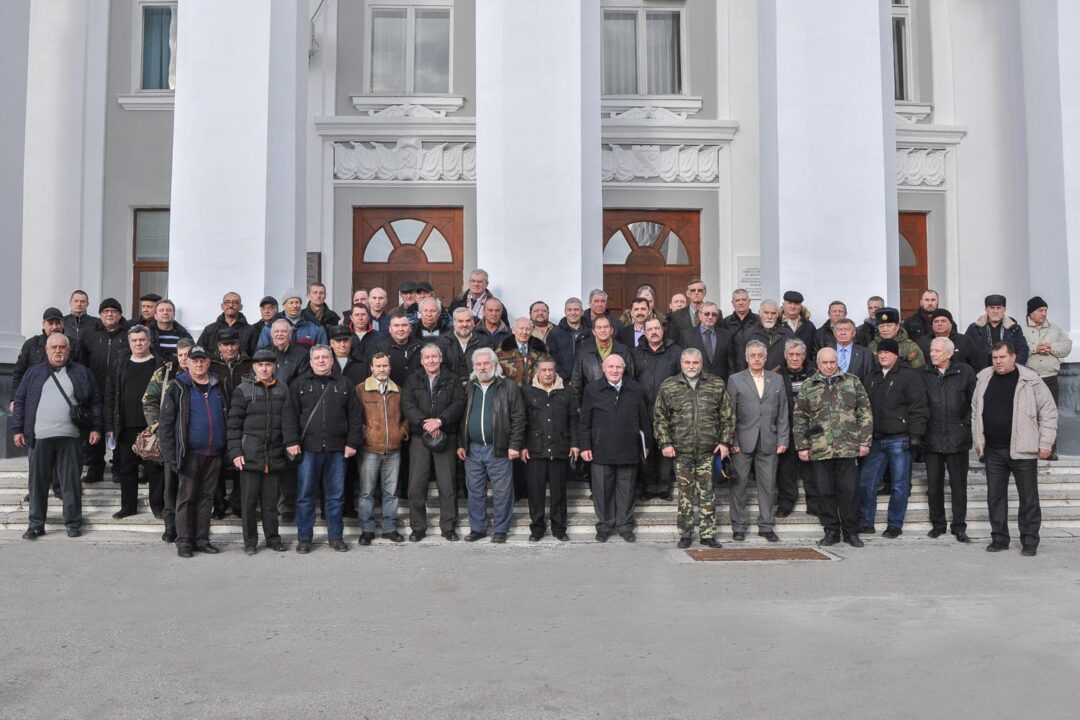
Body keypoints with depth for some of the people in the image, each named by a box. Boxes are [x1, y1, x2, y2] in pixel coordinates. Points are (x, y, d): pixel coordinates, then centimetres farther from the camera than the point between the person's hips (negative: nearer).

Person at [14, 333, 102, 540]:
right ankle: (36, 524, 16)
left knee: (71, 482, 3)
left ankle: (73, 523, 12)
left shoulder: (81, 373, 7)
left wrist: (95, 427, 1)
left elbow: (95, 401, 7)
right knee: (38, 482, 7)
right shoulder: (34, 373, 10)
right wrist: (18, 429, 5)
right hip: (40, 437, 1)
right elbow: (20, 402, 11)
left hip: (70, 437, -1)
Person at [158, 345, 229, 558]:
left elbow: (228, 418, 15)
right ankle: (184, 541, 10)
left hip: (214, 453, 4)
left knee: (206, 497, 10)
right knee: (186, 497, 2)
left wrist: (228, 449, 8)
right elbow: (166, 421, -4)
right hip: (190, 452, -4)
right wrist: (170, 453, -10)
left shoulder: (218, 386, 11)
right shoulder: (179, 387, -1)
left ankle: (202, 539, 18)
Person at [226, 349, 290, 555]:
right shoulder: (243, 390, 0)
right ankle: (250, 541, 14)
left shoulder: (282, 389, 8)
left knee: (271, 499, 10)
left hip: (274, 455, 2)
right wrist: (235, 452, -8)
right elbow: (234, 423, -2)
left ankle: (273, 538, 21)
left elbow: (288, 419, 9)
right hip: (250, 454, -2)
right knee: (249, 499, 3)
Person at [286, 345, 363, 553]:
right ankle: (304, 538, 13)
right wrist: (292, 442, -9)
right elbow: (291, 415, 0)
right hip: (308, 449, -1)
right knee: (305, 495, 3)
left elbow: (355, 416, 8)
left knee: (335, 495, 7)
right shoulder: (299, 384, 6)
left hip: (337, 450, 1)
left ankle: (335, 537, 17)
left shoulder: (344, 385, 10)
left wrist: (352, 442, 1)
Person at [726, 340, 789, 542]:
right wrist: (731, 441, -5)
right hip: (743, 442, -2)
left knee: (768, 486, 5)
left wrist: (782, 440, 2)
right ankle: (739, 527, 12)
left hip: (769, 442, 2)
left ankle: (766, 526, 15)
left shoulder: (777, 380, 12)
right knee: (739, 484, 2)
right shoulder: (735, 380, 4)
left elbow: (782, 413, 10)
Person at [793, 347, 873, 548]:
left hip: (849, 448, -1)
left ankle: (851, 532, 14)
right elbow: (799, 419, 9)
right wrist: (802, 446, 3)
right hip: (819, 450, 1)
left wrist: (865, 441, -1)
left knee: (850, 490, 1)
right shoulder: (808, 387, 8)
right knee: (825, 491, 5)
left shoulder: (852, 382, 7)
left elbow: (865, 413, 6)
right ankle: (831, 531, 16)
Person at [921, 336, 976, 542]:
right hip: (932, 439, 2)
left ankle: (959, 527, 15)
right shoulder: (923, 374, 3)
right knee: (933, 485, 7)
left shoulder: (965, 372, -1)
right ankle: (937, 525, 19)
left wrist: (967, 425, -2)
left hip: (957, 438, -2)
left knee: (959, 485, 5)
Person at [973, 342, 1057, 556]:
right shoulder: (984, 379, 7)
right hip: (993, 451, 4)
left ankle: (1029, 542, 12)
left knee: (1029, 498, 3)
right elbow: (975, 411, 14)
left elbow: (1049, 412, -3)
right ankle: (999, 539, 19)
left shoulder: (1030, 380, -6)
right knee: (995, 496, 9)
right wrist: (978, 442, 12)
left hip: (1022, 450, -4)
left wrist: (1046, 443, -7)